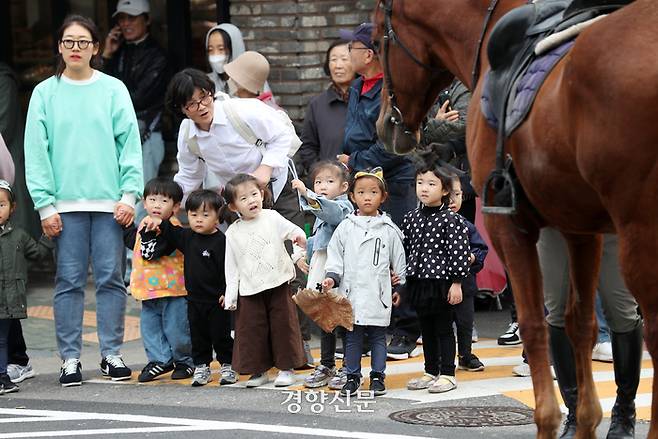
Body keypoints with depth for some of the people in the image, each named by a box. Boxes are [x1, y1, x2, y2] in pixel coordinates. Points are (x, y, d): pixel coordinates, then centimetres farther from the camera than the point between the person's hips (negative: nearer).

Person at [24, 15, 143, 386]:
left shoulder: (113, 89, 5)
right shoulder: (45, 93, 6)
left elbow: (130, 143, 2)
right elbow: (36, 151, 3)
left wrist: (130, 194, -6)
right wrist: (45, 203, -5)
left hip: (109, 202, 0)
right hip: (66, 202, 0)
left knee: (111, 278, 2)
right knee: (69, 281, 1)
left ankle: (112, 353, 10)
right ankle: (70, 358, 6)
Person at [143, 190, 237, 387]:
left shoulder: (220, 241, -16)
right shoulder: (187, 237, 5)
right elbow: (173, 234, 22)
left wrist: (227, 292, -19)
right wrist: (160, 223, 5)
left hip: (217, 300, -6)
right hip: (195, 300, 6)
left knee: (221, 335, 4)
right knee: (198, 336, 12)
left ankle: (227, 366, 16)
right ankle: (201, 367, 21)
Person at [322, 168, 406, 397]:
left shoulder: (388, 230, 3)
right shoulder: (345, 228, 4)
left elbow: (399, 260, 8)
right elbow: (335, 255, 6)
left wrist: (400, 287, 8)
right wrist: (332, 277, -8)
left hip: (378, 295, -1)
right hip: (351, 292, 1)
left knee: (378, 337, 6)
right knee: (352, 337, 6)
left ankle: (377, 376, 15)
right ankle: (352, 377, 14)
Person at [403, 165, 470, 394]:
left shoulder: (451, 220, -11)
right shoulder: (411, 218, 7)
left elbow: (459, 251, -12)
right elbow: (405, 250, 14)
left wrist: (456, 283, -14)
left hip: (442, 284, -6)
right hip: (418, 283, 6)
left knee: (444, 329, 2)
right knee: (426, 330, 14)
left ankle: (447, 374, 8)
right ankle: (431, 372, 23)